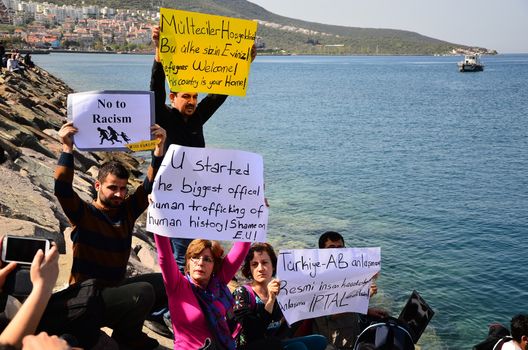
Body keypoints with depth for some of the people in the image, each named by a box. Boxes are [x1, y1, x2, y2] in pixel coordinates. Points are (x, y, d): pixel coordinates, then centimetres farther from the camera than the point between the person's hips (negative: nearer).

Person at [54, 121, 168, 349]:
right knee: (143, 292, -30)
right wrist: (67, 149, -33)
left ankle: (126, 321, 6)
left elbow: (151, 185, -1)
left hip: (115, 288, 7)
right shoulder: (83, 214, -8)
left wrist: (159, 147, -13)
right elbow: (62, 190, -25)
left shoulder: (127, 211, 5)